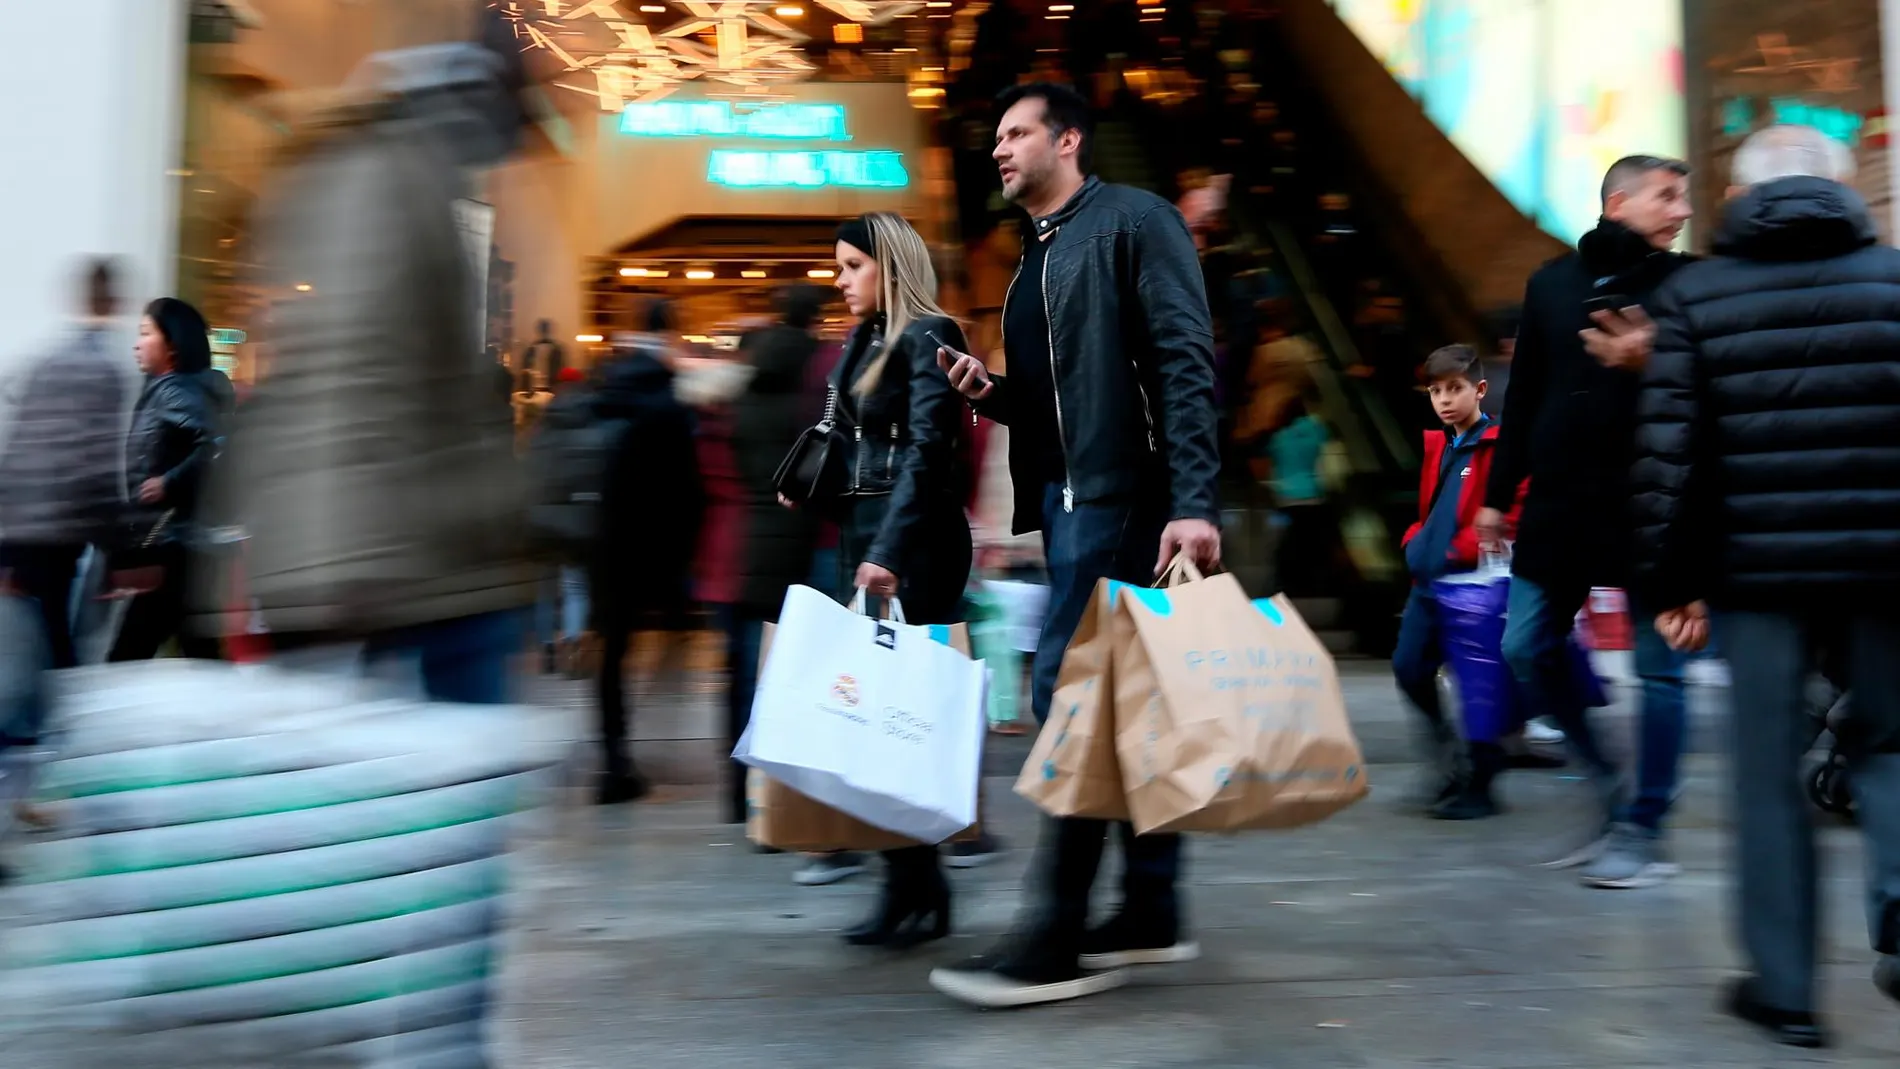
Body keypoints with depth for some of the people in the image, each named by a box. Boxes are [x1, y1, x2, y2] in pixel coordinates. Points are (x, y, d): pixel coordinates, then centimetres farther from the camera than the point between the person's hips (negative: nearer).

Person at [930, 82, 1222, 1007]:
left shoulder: (1131, 220, -4)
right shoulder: (1035, 259, 22)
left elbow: (1184, 360, -14)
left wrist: (1193, 501, -23)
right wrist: (993, 393, 4)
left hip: (1121, 493, -9)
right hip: (1068, 498, 9)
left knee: (1069, 693, -11)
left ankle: (1060, 939, -2)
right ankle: (1151, 909, 20)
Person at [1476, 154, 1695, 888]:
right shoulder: (1552, 282, 12)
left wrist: (1652, 364, -22)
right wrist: (1498, 494, 12)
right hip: (1557, 503, 4)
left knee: (1656, 667, 0)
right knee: (1528, 649, 5)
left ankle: (1643, 833, 12)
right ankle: (1607, 784, 25)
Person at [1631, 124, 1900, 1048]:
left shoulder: (1693, 295, 1)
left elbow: (1669, 453, -5)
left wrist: (1670, 581, 1)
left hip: (1756, 566, -1)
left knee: (1768, 774, 8)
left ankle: (1783, 986, 14)